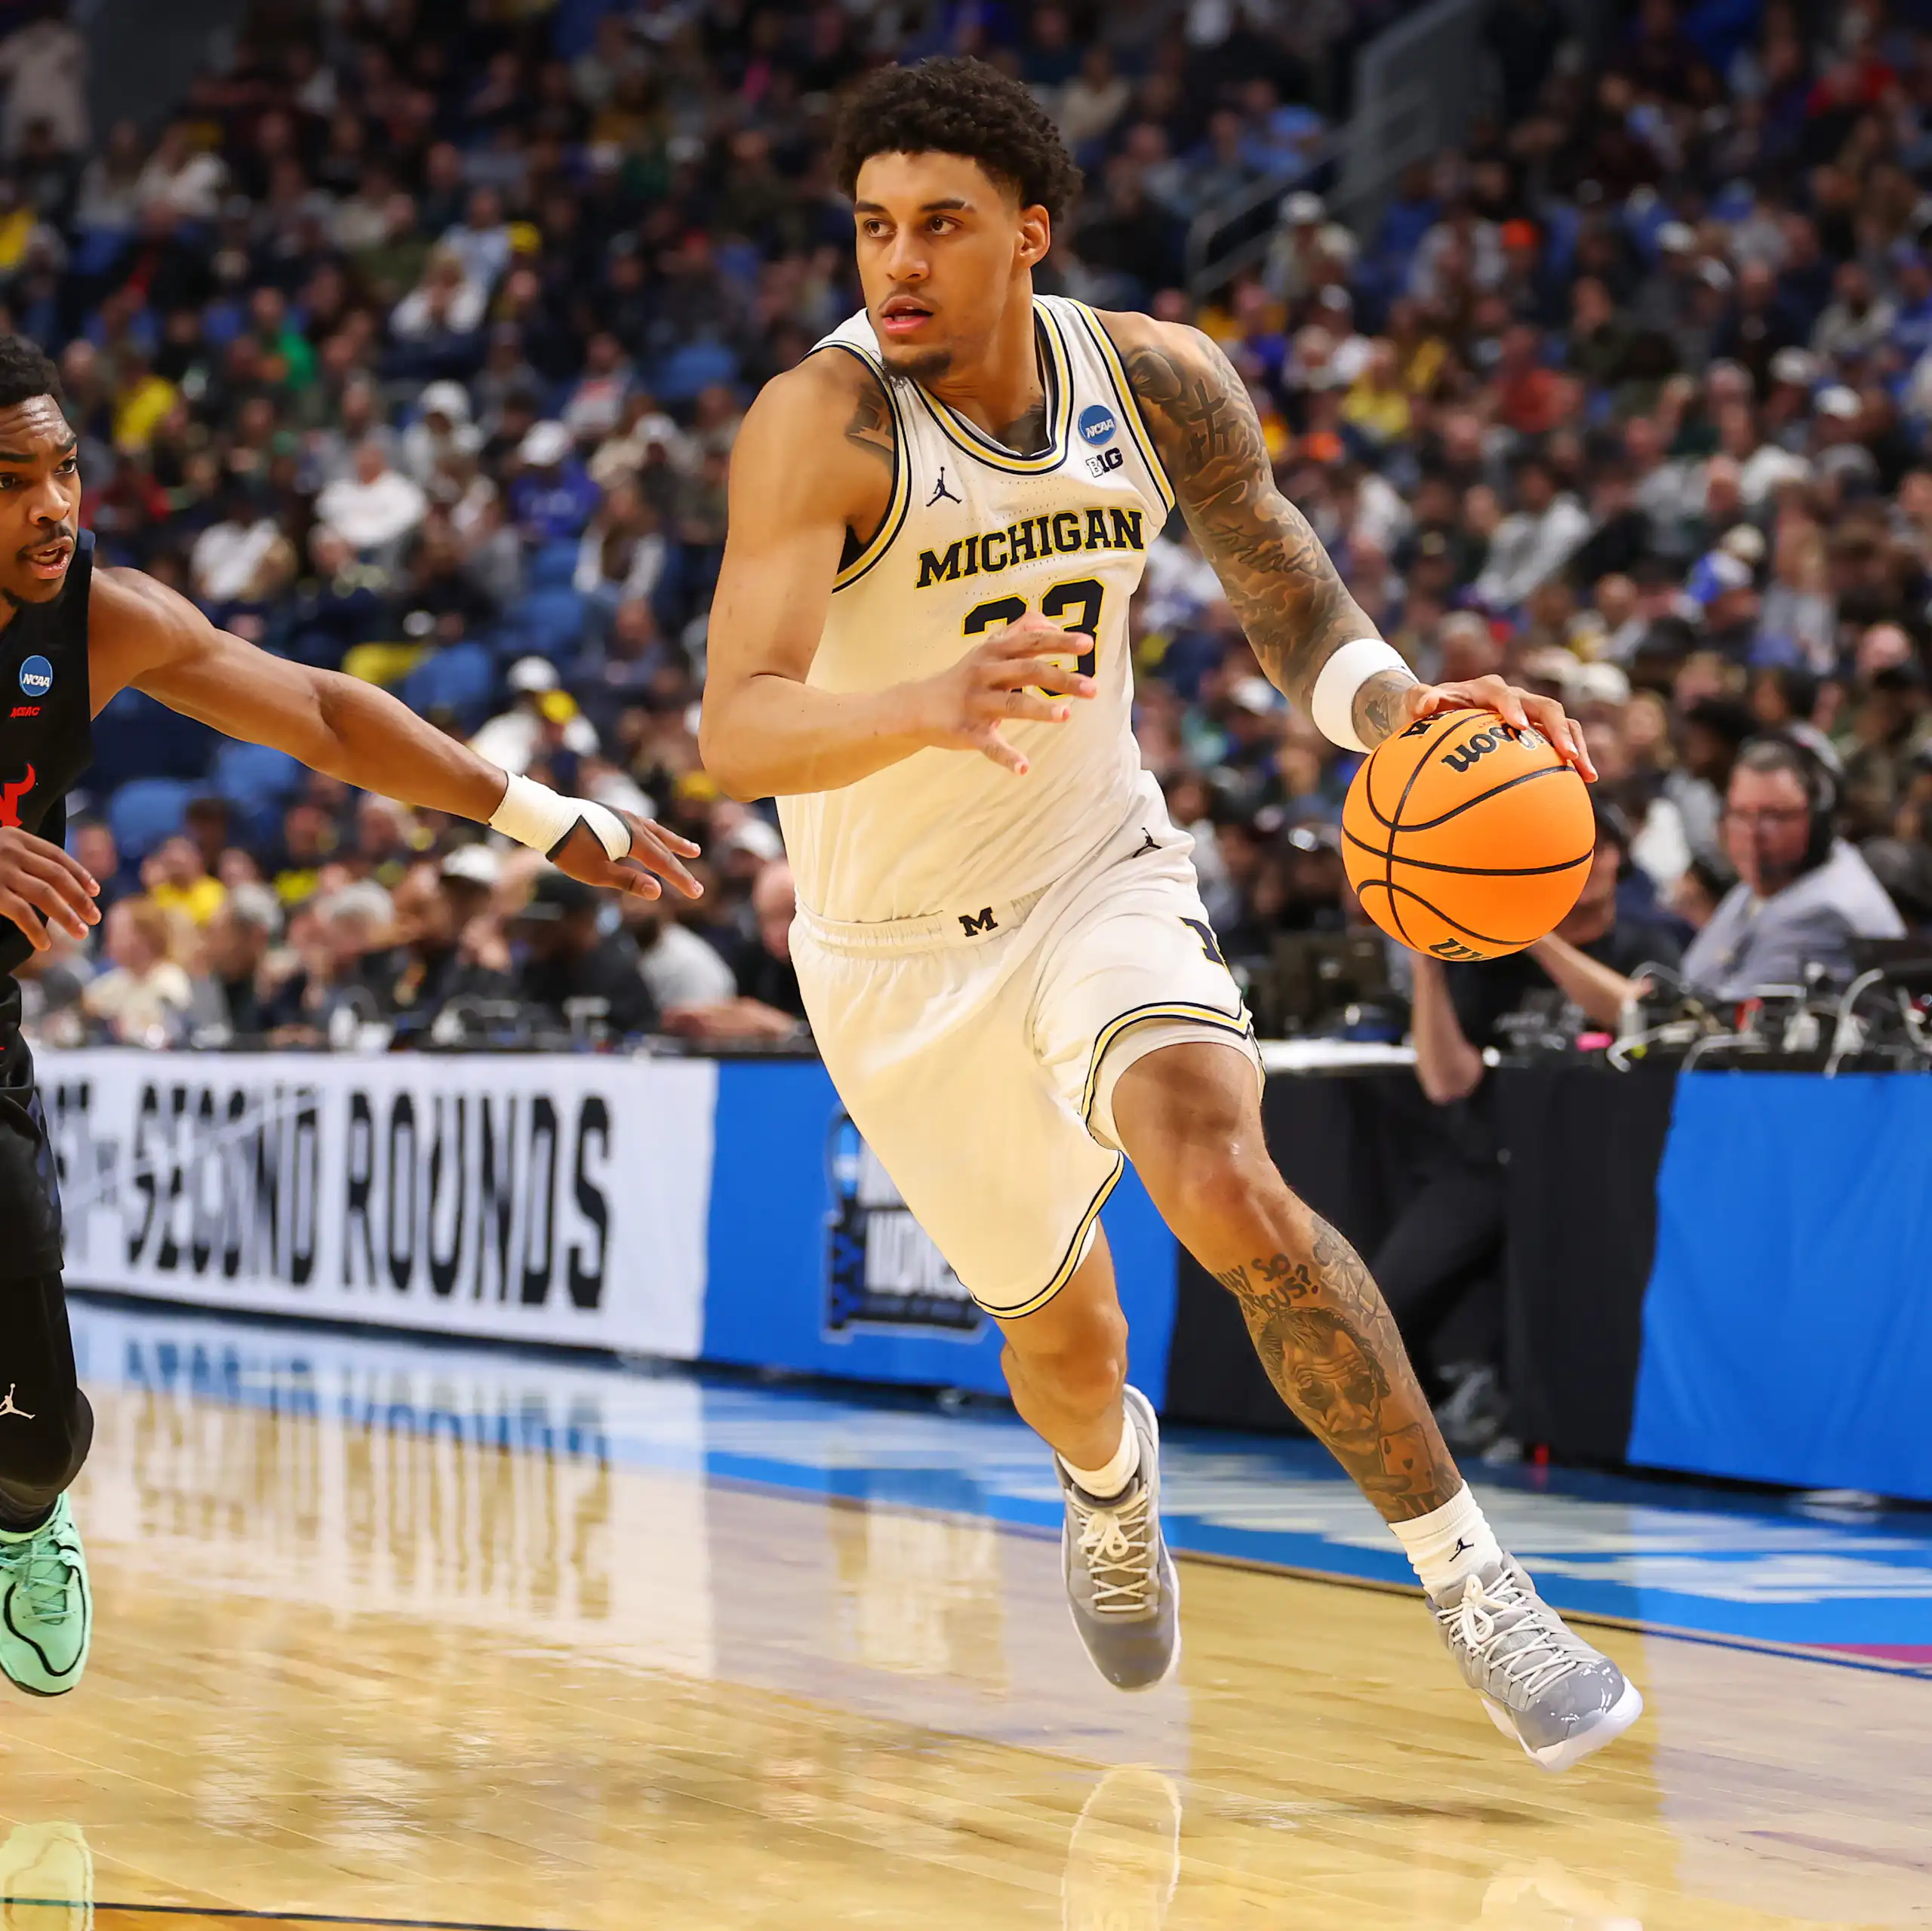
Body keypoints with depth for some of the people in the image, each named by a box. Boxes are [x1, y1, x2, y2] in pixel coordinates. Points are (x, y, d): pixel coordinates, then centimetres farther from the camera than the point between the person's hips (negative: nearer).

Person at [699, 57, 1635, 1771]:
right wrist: (929, 704, -57)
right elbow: (736, 735, -36)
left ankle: (1473, 1579, -17)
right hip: (897, 948, -1)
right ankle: (1109, 1474, 54)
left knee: (1223, 1182, -28)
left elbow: (1284, 590, 5)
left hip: (1098, 873, 1)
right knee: (1060, 1331, 15)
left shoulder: (1160, 382, -11)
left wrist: (1395, 708, -18)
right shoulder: (823, 423, -25)